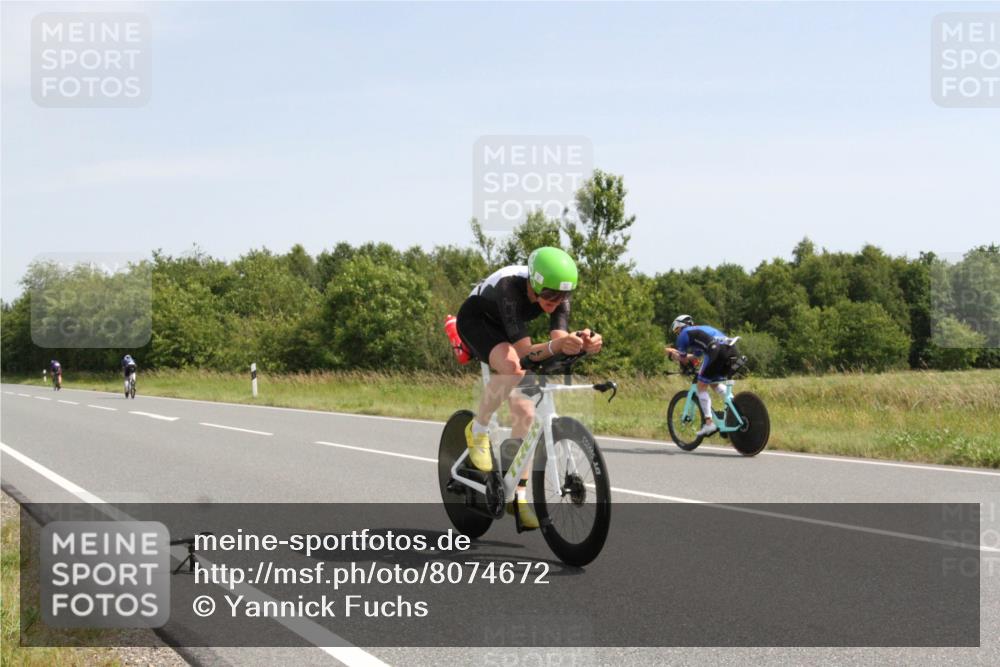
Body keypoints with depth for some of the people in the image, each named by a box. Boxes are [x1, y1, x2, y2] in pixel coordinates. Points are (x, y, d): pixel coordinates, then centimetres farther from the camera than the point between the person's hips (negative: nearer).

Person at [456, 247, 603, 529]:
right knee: (512, 366, -39)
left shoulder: (557, 292, -24)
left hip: (505, 330, 6)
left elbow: (559, 338, -33)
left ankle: (518, 494, 6)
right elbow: (524, 351, -45)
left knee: (525, 412, -6)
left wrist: (583, 343, -55)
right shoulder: (510, 287, -40)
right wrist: (555, 346, -64)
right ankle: (478, 430, -14)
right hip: (475, 321, -6)